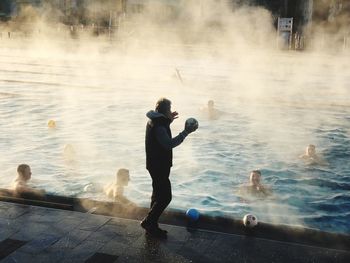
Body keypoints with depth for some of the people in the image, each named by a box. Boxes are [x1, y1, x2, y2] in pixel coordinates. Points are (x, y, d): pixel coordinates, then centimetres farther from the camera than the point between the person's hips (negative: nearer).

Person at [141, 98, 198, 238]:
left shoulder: (154, 121, 9)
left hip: (156, 164, 11)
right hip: (159, 166, -11)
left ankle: (151, 226, 24)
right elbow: (169, 143, -31)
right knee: (165, 197, -5)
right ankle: (148, 222, 4)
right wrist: (186, 132, -28)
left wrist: (168, 121, 20)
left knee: (158, 195, 17)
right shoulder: (158, 126, -23)